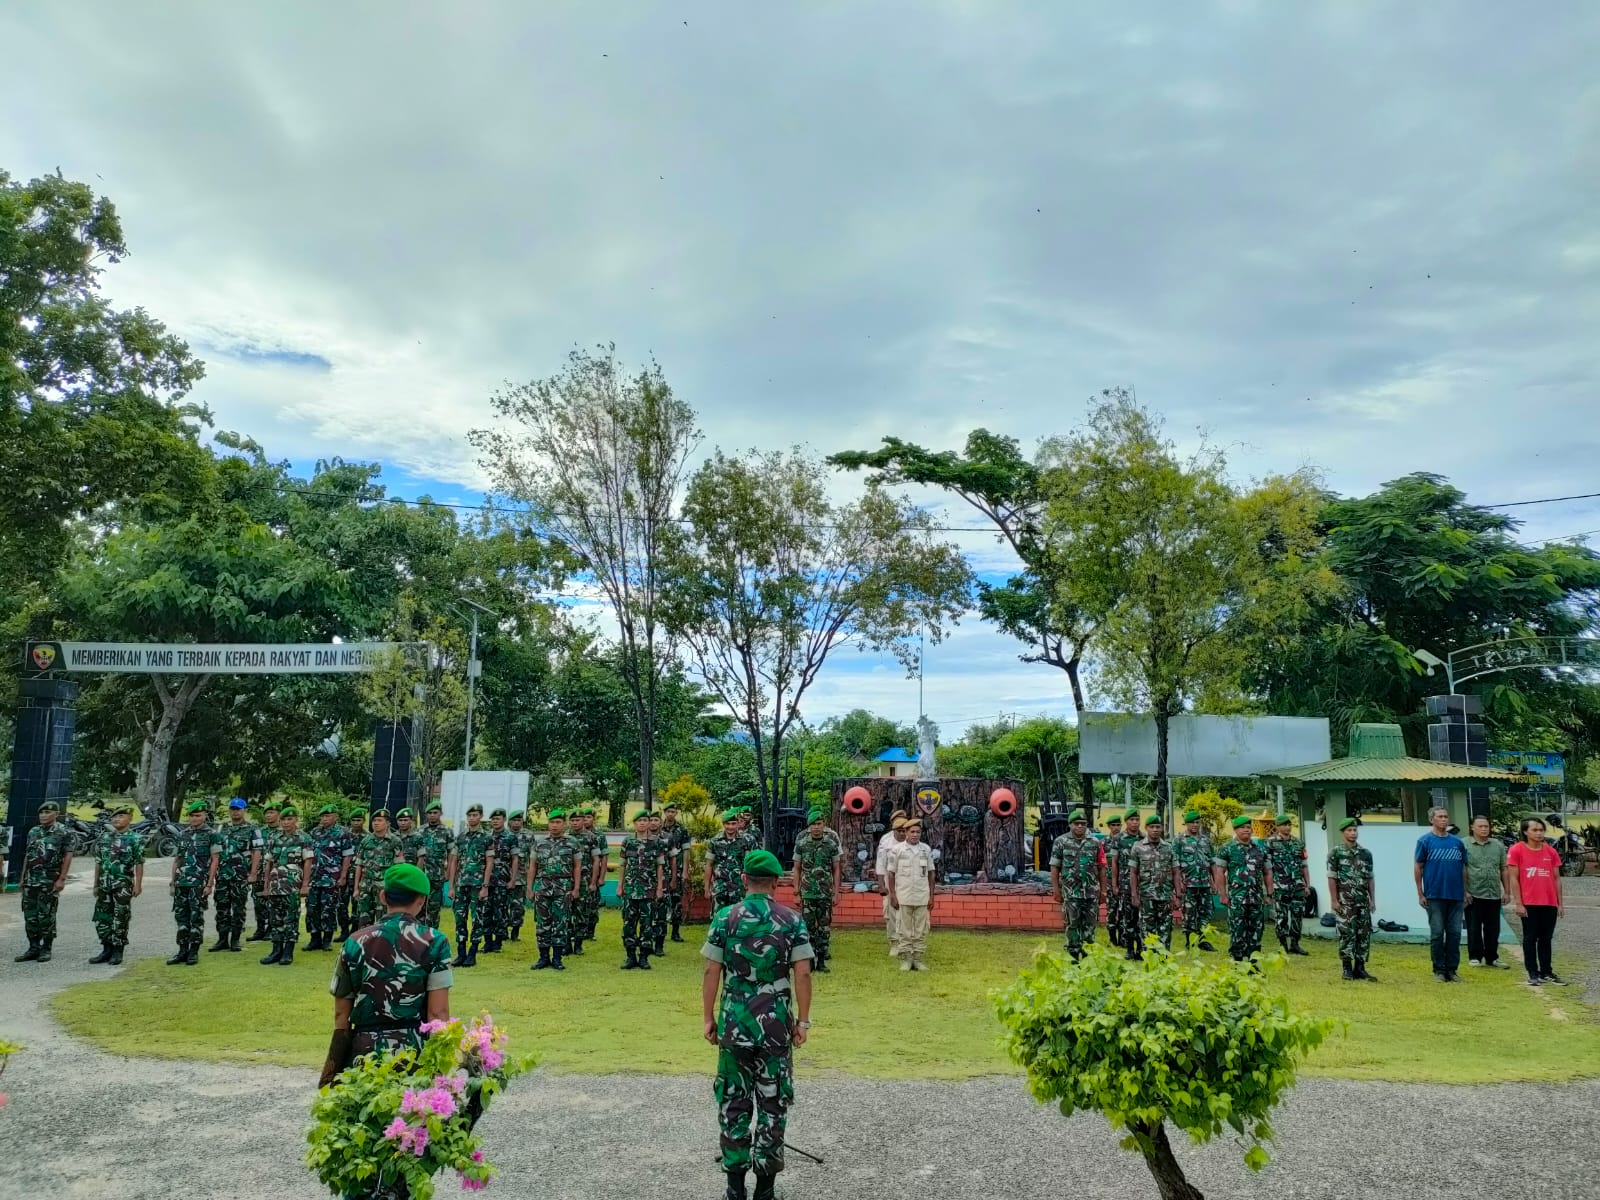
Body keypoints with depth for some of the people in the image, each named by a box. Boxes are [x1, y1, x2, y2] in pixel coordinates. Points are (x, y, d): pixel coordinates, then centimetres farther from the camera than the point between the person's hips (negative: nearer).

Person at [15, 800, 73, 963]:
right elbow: (27, 855, 17)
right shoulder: (33, 832, 12)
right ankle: (33, 948, 16)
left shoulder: (63, 832, -6)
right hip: (30, 881, 6)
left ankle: (46, 949, 7)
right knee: (30, 916, 7)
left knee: (46, 917, -2)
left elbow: (68, 856, -9)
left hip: (50, 882, -6)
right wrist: (23, 877, 12)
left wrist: (61, 879, -14)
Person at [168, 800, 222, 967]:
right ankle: (182, 951, 15)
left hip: (199, 883, -5)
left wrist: (210, 884, -11)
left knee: (196, 918, -1)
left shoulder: (212, 835, -3)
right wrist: (172, 882, 11)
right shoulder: (182, 834, 13)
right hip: (181, 883, 5)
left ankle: (194, 952, 5)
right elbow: (176, 859, 16)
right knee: (181, 917, 8)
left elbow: (215, 860, -6)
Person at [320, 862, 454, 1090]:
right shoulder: (434, 942, -3)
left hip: (364, 1052, 2)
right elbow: (438, 1012, -7)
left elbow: (341, 1014, 7)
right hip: (416, 1051, -2)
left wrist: (334, 1068, 15)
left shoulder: (355, 943, 4)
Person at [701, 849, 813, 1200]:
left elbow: (711, 973, -4)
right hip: (777, 1026, 0)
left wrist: (708, 1018, 4)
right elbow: (802, 975, -7)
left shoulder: (724, 917, -4)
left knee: (734, 1102, 12)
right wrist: (803, 1020, 1)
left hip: (733, 1023, 0)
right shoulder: (792, 920, -4)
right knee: (773, 1103, 11)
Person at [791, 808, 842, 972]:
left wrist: (836, 892, 1)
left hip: (826, 892, 0)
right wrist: (796, 888, 1)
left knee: (825, 926, 4)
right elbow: (797, 868, 6)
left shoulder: (831, 841, -1)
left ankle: (822, 960, 13)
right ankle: (810, 960, 10)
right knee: (808, 926, 2)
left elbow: (836, 869, 4)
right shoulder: (801, 842, 0)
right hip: (807, 892, 0)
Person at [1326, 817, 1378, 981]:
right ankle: (1347, 968, 5)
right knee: (1347, 934, -3)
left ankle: (1360, 968, 13)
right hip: (1345, 901, -4)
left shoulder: (1365, 853, 10)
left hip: (1363, 900, 4)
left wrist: (1372, 899, 7)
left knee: (1364, 934, 4)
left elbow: (1370, 878, 12)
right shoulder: (1335, 853, -3)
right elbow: (1332, 878, -5)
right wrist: (1334, 900, -10)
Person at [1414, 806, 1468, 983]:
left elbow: (1463, 868, 14)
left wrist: (1465, 892, 10)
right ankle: (1439, 969, 9)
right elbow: (1418, 868, -1)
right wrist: (1420, 894, -4)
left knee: (1454, 933, 6)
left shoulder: (1457, 842, 9)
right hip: (1434, 896, -3)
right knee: (1437, 933, 1)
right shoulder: (1425, 841, -1)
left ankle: (1452, 969, 14)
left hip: (1456, 896, 3)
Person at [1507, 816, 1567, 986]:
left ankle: (1546, 972, 19)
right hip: (1529, 904, -4)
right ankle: (1533, 973, 10)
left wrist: (1560, 902, 9)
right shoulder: (1517, 850, -5)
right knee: (1530, 939, 3)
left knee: (1546, 939, 11)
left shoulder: (1550, 851, 7)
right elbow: (1513, 878, -6)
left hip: (1549, 903, 4)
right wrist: (1518, 903, -10)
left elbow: (1557, 878, 12)